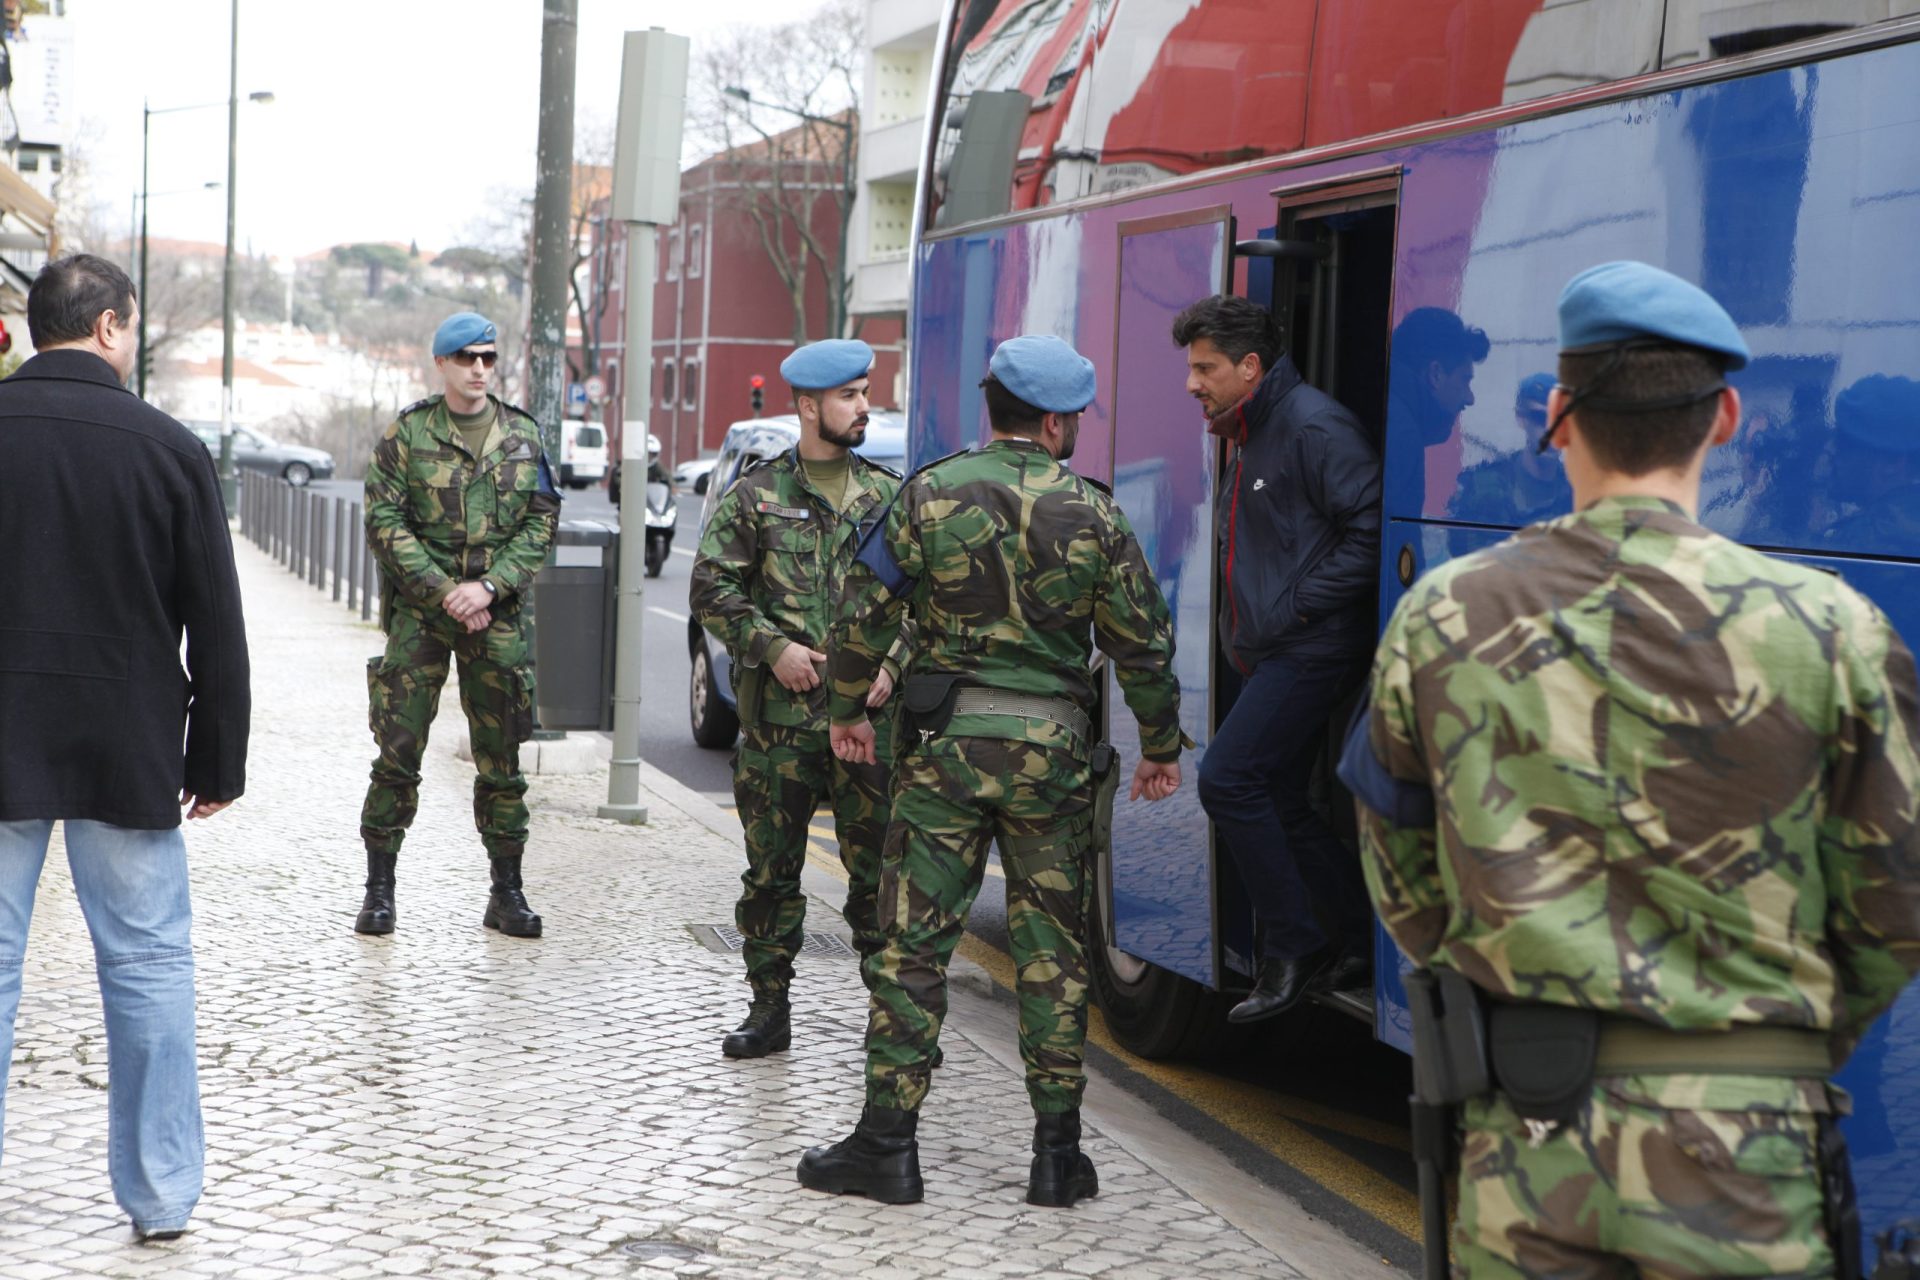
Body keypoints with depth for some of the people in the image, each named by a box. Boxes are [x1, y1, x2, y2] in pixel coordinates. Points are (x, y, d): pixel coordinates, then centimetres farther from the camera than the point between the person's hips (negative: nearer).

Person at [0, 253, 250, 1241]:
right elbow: (216, 629, -2)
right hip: (128, 754, -1)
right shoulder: (168, 449, -5)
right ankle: (162, 1195, 14)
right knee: (148, 965, 8)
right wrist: (216, 764, 8)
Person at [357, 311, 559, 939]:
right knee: (398, 752, -3)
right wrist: (444, 590, -13)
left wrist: (488, 587, -10)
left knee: (501, 758, 5)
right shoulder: (406, 433, 1)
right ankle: (379, 888, 7)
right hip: (419, 612, -2)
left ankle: (507, 893, 14)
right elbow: (385, 522, -4)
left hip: (498, 614, 2)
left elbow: (540, 523, 4)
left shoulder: (523, 435, 8)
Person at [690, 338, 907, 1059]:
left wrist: (893, 662, -4)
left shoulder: (888, 495, 10)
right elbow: (711, 589, 2)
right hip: (779, 716, -1)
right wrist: (773, 647, -9)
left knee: (878, 865, -1)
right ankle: (769, 1008, 17)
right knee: (771, 869, 5)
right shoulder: (755, 495, 4)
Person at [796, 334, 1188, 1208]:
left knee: (914, 942, 4)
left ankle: (887, 1143, 7)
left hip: (946, 741, 0)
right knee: (1053, 948, 8)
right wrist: (1161, 748, 16)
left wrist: (846, 710, 14)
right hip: (1053, 748, 0)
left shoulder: (930, 495, -2)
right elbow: (1143, 644, 3)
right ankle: (1057, 1153, 13)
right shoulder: (1092, 514, -1)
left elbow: (865, 613, -1)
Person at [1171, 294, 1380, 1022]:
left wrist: (1302, 606, -18)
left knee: (1227, 778, -15)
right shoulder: (1246, 437, 18)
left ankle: (1293, 947, -5)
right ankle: (1360, 941, 22)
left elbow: (1371, 528, -20)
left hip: (1312, 652, -10)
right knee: (1278, 801, 11)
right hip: (1272, 653, 10)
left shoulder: (1313, 428, -13)